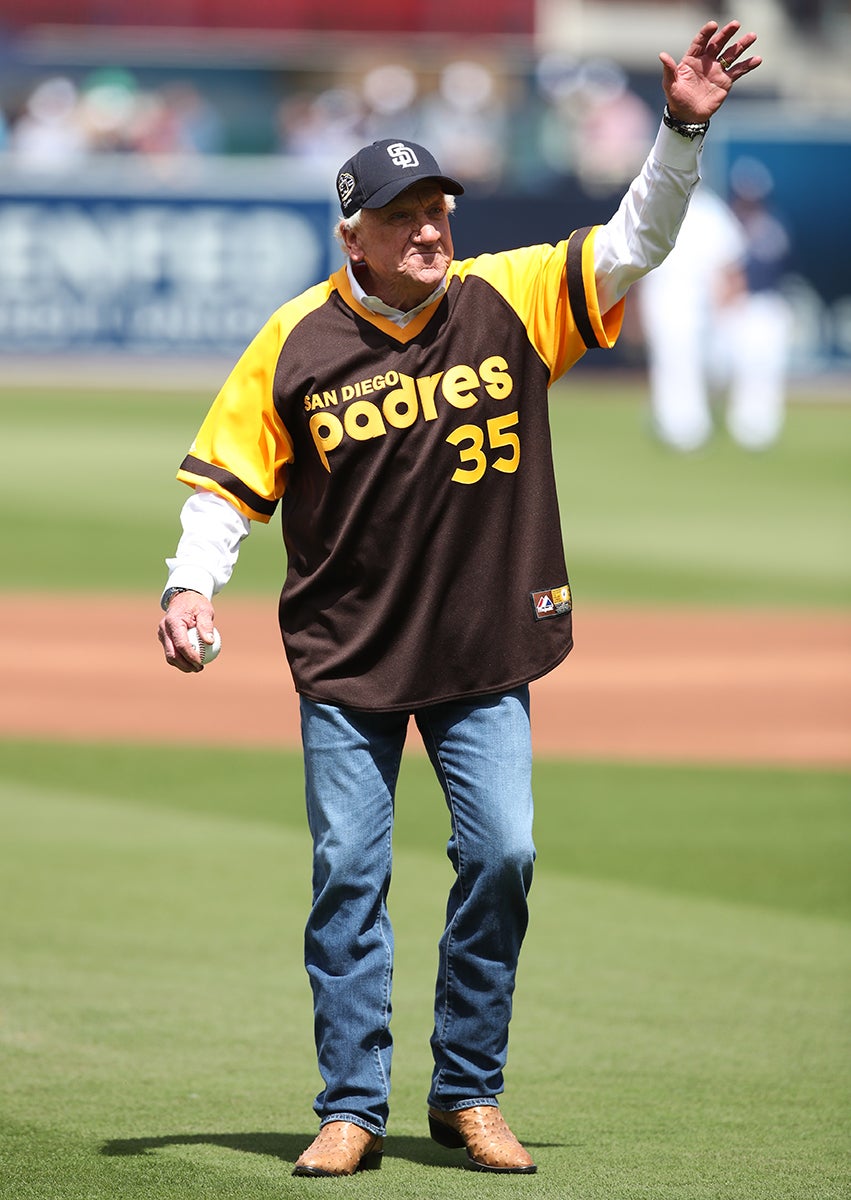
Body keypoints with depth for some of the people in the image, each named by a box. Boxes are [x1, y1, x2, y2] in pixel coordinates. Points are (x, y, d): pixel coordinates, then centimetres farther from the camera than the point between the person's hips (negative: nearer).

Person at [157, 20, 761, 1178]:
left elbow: (633, 245, -7)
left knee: (502, 854, -5)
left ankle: (469, 1097, 10)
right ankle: (353, 1110, 8)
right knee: (349, 874, 0)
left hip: (485, 656, 1)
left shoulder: (510, 302, -3)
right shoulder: (297, 341, -7)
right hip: (347, 655, -1)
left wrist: (682, 130, -20)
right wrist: (193, 584, -13)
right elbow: (228, 474, -1)